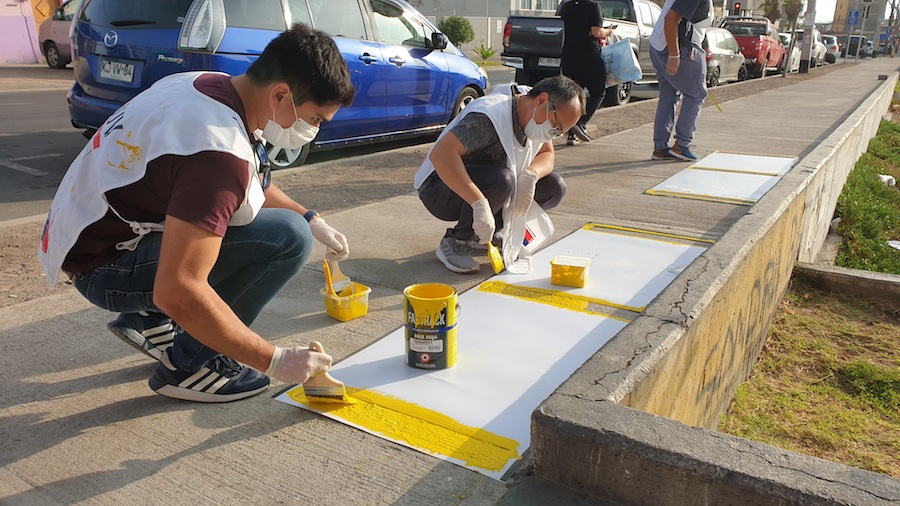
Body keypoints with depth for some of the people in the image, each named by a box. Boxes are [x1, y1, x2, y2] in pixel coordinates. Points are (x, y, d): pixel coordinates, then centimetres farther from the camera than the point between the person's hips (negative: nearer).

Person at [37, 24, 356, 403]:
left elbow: (252, 183, 18)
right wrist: (273, 360, -24)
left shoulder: (212, 86, -1)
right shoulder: (218, 152, -31)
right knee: (287, 239, -20)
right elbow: (177, 294, -33)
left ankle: (150, 320, 14)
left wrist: (311, 220, 12)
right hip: (107, 266, -9)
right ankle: (188, 364, -5)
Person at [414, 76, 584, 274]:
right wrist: (480, 204, -47)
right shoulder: (492, 116, -30)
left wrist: (530, 175, -20)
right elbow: (441, 154, -42)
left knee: (554, 188, -7)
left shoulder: (536, 115, -4)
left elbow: (547, 155, 5)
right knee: (501, 180, -38)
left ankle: (492, 232, 7)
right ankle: (454, 244, -16)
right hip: (439, 189, -8)